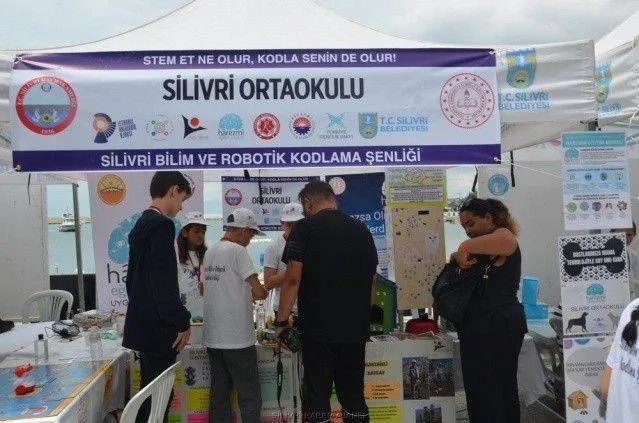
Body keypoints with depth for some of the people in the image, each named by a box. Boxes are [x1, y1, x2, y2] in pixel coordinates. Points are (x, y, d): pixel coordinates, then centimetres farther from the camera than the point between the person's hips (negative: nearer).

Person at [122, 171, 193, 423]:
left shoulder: (142, 223, 13)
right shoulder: (161, 225, -17)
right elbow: (164, 283, -22)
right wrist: (182, 322, -14)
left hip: (142, 323, 10)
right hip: (158, 327, -10)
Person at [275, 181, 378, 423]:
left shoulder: (305, 228, -6)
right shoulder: (361, 230, 9)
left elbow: (293, 279, -11)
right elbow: (371, 282, 13)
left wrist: (281, 321, -3)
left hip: (318, 328, -4)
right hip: (356, 329, 5)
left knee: (317, 400, 4)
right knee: (354, 397, 14)